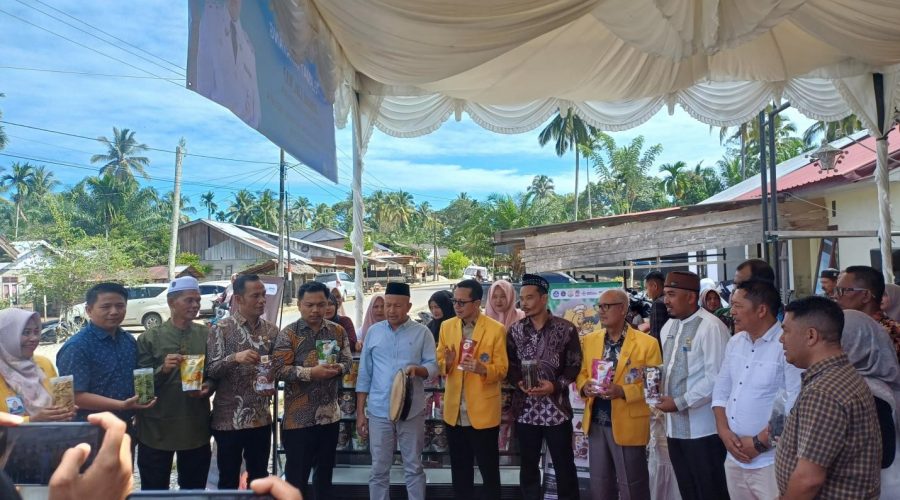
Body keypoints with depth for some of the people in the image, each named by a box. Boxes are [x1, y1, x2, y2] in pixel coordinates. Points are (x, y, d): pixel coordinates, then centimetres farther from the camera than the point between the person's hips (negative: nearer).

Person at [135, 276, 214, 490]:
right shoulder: (150, 338, -5)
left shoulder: (206, 335, 2)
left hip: (196, 427, 2)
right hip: (156, 428, -2)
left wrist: (208, 387, -13)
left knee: (195, 490, 17)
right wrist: (163, 369, -23)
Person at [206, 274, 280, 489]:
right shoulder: (221, 329, -8)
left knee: (259, 477, 16)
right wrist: (235, 358, -29)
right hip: (229, 418, -4)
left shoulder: (271, 330, 5)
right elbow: (210, 370, -12)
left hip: (261, 417, 4)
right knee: (228, 480, 10)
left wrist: (272, 385, -6)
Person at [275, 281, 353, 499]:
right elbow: (280, 370, -14)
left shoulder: (338, 331, 4)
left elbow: (347, 361, 6)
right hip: (299, 416, -4)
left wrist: (338, 368, -16)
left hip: (330, 414, 4)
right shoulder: (288, 333, -8)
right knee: (297, 475, 6)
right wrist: (311, 372, -25)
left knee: (325, 471, 19)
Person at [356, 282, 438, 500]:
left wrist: (417, 369, -26)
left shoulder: (422, 332, -2)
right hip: (379, 411, 2)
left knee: (413, 467, 11)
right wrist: (360, 412, 5)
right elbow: (364, 374, 6)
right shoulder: (373, 331, 4)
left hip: (412, 411, -1)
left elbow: (434, 366, -4)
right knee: (379, 469, 11)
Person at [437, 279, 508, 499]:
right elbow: (439, 362, 8)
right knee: (459, 470, 17)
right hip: (454, 411, 4)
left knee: (489, 469, 8)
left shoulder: (496, 329, -9)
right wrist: (447, 363, -15)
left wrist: (481, 368, -28)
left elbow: (502, 369, -9)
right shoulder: (446, 326, 5)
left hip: (483, 411, -4)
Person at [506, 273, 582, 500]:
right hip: (525, 410, 3)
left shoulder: (566, 329, -5)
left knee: (564, 466, 8)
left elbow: (575, 365, -2)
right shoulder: (515, 331, 3)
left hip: (557, 409, -2)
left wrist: (555, 385, -15)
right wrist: (519, 383, -12)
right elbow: (509, 365, 7)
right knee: (528, 466, 15)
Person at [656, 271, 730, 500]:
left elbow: (715, 379, -18)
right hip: (675, 427, 8)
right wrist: (665, 398, 4)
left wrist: (679, 403, -17)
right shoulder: (668, 327, 12)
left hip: (703, 428, -8)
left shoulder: (710, 327, -14)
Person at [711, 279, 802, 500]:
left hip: (770, 462, -7)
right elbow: (721, 390, 12)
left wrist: (759, 442, -16)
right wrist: (724, 432, -1)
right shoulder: (735, 342, 7)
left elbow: (795, 406, -20)